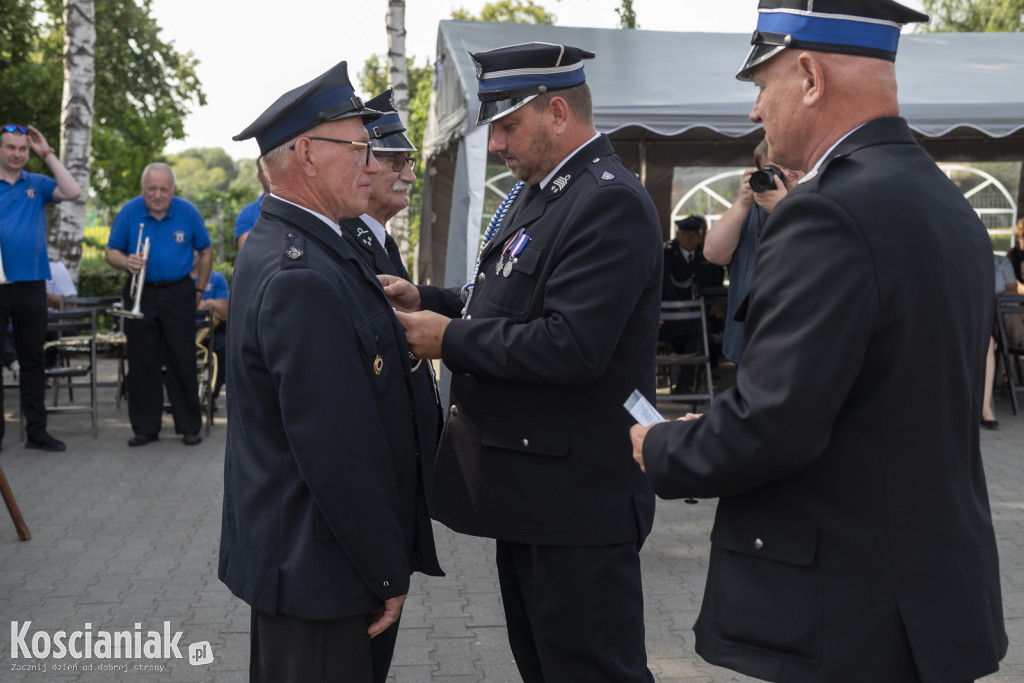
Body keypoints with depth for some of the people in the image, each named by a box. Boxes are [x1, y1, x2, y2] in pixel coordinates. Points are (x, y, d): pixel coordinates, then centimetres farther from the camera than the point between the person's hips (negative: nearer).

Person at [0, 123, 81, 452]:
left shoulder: (37, 184, 10)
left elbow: (73, 192, -5)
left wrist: (47, 153, -2)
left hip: (31, 285, 3)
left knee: (33, 360, 8)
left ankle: (36, 431, 14)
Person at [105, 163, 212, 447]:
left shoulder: (187, 212, -3)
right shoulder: (129, 212, -2)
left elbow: (206, 251, 9)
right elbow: (111, 252, 3)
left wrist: (199, 290, 7)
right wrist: (126, 261, -20)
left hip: (178, 293, -1)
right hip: (140, 294, 1)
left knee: (183, 362, 0)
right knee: (141, 363, 4)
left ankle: (189, 426, 9)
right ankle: (145, 427, 13)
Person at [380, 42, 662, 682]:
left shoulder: (611, 203, -19)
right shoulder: (538, 194, 13)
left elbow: (570, 346, -28)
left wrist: (451, 338, -18)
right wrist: (428, 301, 5)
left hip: (576, 503, -10)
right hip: (528, 489, 10)